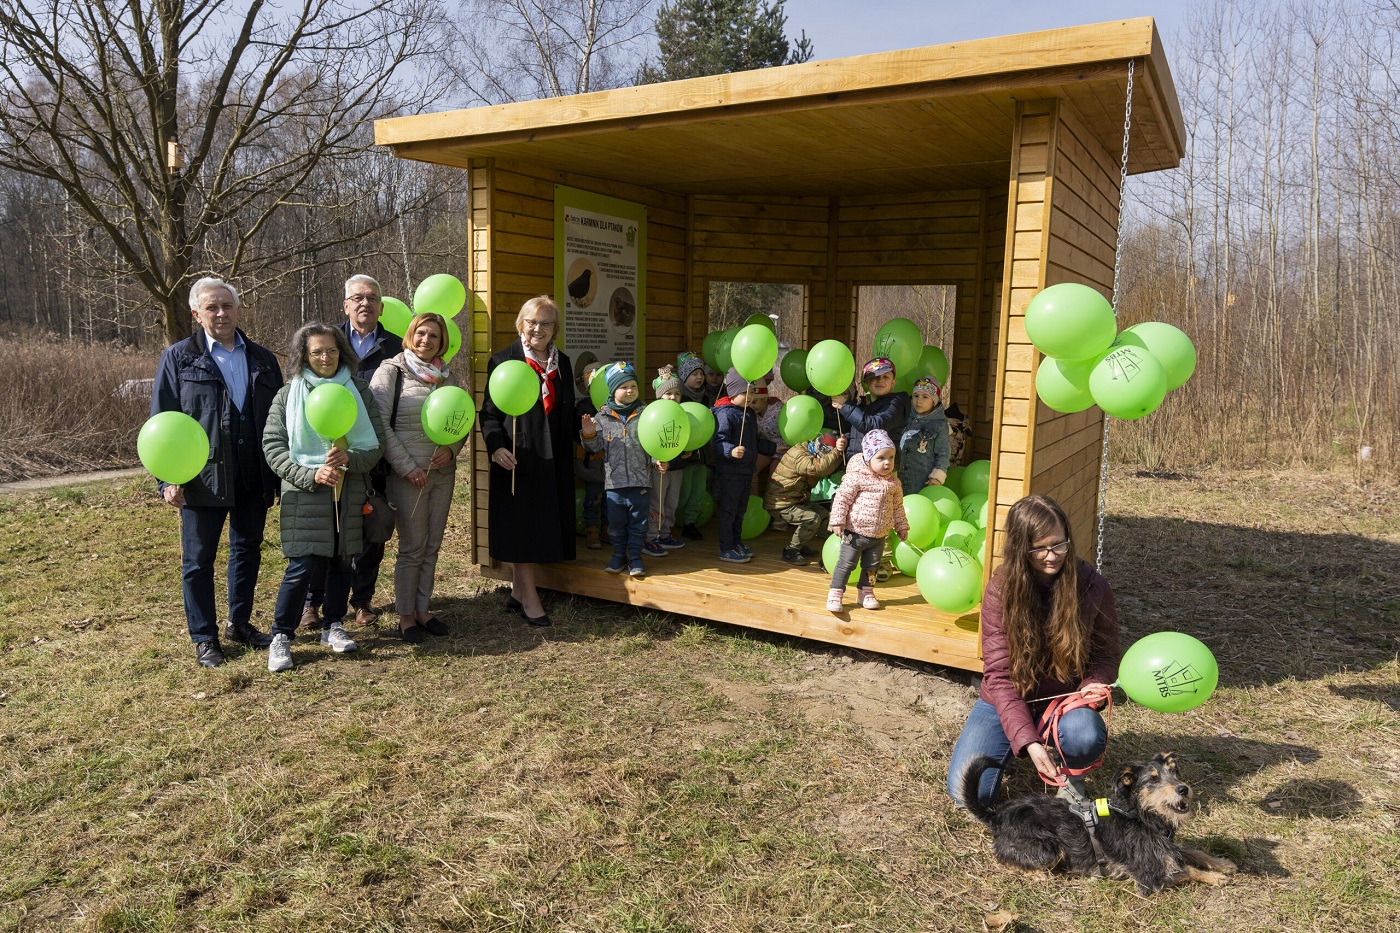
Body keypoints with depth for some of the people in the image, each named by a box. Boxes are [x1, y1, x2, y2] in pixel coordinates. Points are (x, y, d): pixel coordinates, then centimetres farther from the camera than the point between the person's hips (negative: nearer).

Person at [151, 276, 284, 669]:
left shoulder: (262, 359, 9)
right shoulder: (178, 358, -1)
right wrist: (168, 478, -12)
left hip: (253, 478, 3)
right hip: (203, 478, -3)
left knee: (248, 551, 14)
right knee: (198, 559, 6)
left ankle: (240, 623, 30)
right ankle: (204, 637, 19)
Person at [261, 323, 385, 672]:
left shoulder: (358, 391, 6)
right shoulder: (289, 394, 1)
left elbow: (377, 443, 3)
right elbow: (272, 446, -3)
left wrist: (350, 458, -17)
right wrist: (310, 475, -16)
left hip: (350, 493, 3)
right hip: (306, 494, -3)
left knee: (342, 562, 11)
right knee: (303, 567, -7)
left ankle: (333, 626, 28)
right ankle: (280, 636, 9)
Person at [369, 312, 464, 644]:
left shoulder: (447, 377, 9)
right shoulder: (391, 372, -5)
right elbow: (380, 425, -11)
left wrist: (451, 449, -6)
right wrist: (407, 467, -14)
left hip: (443, 473, 5)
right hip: (407, 475, -5)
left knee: (432, 546, 11)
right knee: (412, 548, 1)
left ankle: (422, 609, 23)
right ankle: (405, 616, 15)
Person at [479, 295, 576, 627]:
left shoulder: (562, 363, 14)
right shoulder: (503, 360, -1)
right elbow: (489, 411, -4)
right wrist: (496, 446, -19)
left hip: (552, 460, 5)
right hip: (517, 460, -5)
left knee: (541, 524, 9)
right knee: (520, 527, 0)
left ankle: (517, 593, 22)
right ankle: (529, 597, 9)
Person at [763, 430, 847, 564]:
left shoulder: (809, 454, 9)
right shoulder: (800, 456, -24)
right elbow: (818, 467, -43)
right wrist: (837, 451, -45)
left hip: (797, 501, 10)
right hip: (780, 505, -10)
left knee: (824, 515, 5)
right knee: (813, 518, -24)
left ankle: (799, 545, 16)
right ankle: (790, 551, -9)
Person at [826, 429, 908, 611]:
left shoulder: (894, 483, 5)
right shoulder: (856, 478, -14)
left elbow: (898, 506, 16)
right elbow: (842, 499, -13)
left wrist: (902, 526, 20)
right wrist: (838, 521, -17)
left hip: (879, 536, 5)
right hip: (855, 533, -5)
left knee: (871, 566, 16)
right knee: (846, 563, -2)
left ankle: (865, 592, 33)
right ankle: (835, 594, 7)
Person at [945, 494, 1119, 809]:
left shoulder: (1091, 586, -13)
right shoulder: (1000, 590, -14)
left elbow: (1106, 656, 1)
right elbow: (998, 674, -16)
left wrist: (1093, 686, -23)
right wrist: (1028, 740, -29)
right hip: (1006, 701, 0)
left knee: (1085, 737, -36)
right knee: (966, 793, -16)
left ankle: (1072, 776, 2)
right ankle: (1011, 749, 18)